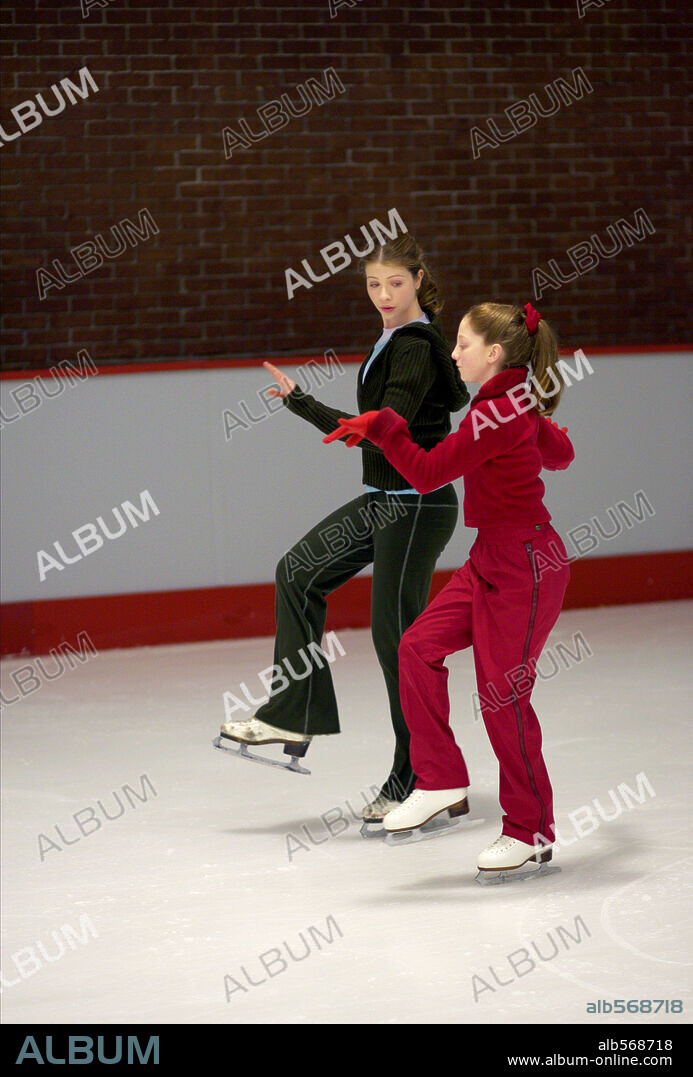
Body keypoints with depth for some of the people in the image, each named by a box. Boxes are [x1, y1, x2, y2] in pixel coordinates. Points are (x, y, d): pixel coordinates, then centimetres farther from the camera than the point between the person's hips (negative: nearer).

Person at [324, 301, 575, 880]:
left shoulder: (497, 415, -20)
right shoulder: (522, 405, 8)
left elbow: (428, 473, -22)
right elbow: (560, 455, 27)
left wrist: (381, 426, -15)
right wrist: (545, 436, 49)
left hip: (525, 564, -10)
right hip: (493, 559, 10)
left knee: (503, 694, -3)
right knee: (419, 647, 0)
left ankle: (532, 833, 10)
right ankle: (441, 783, 5)